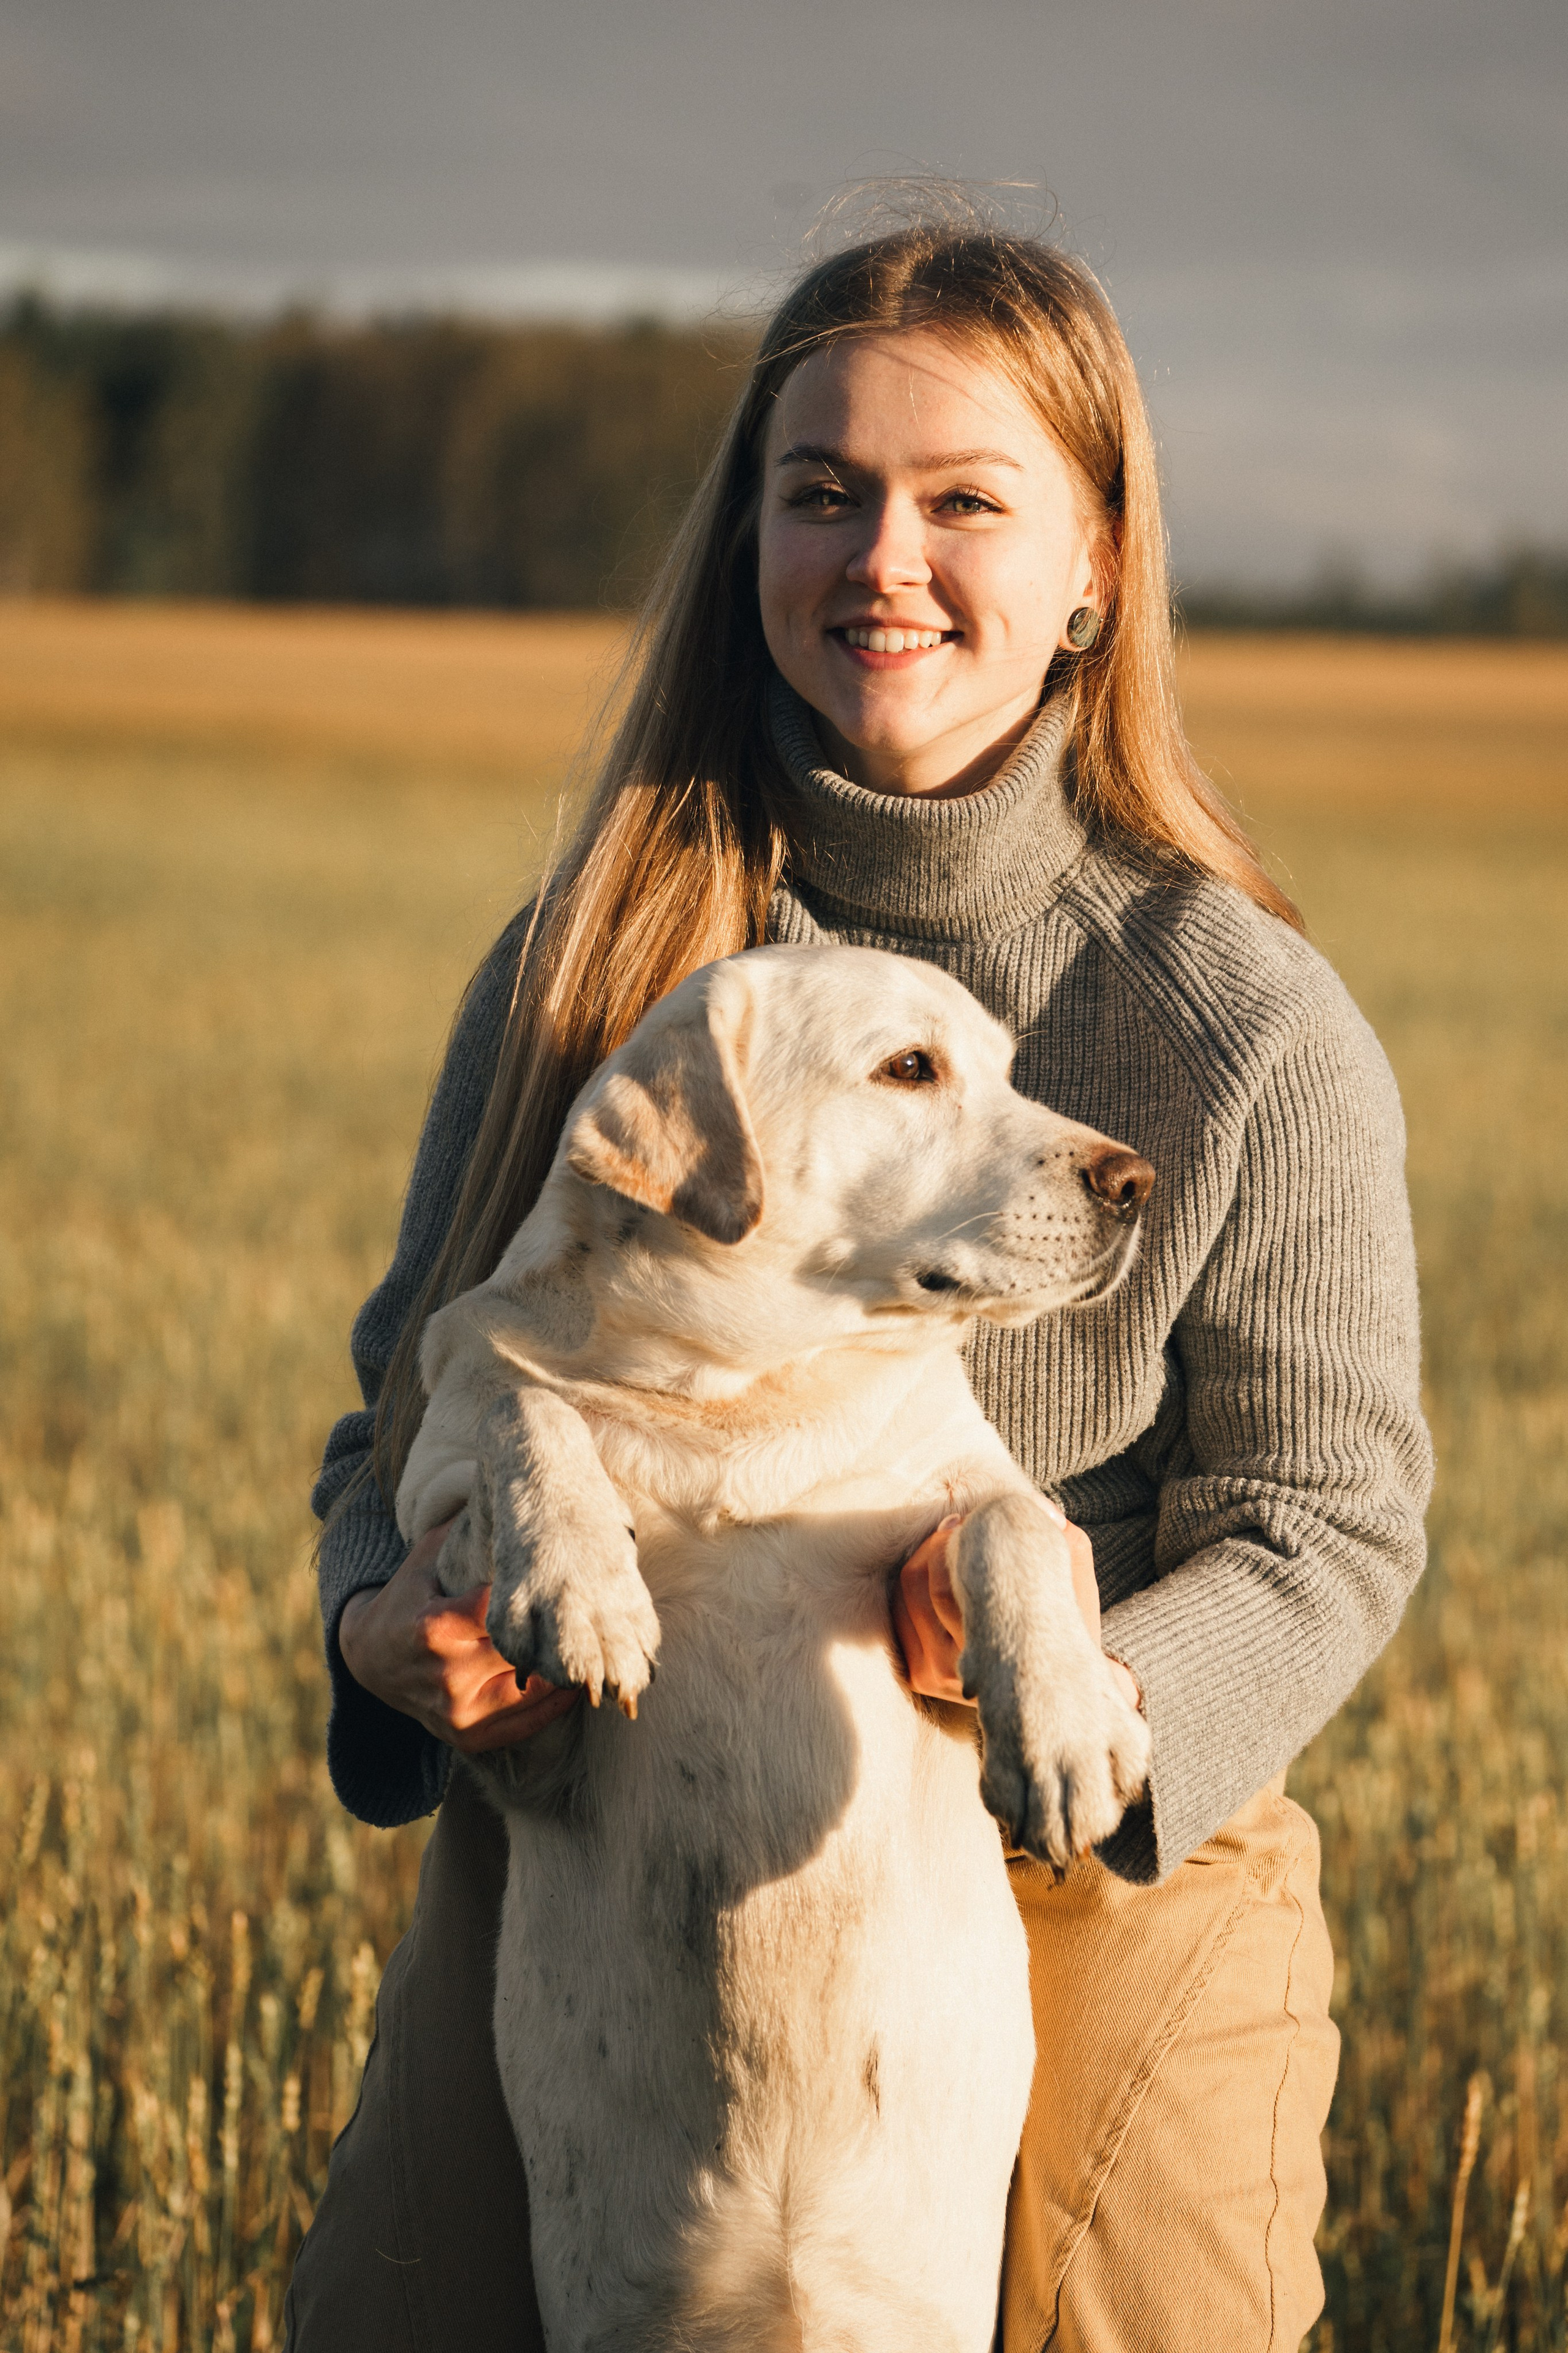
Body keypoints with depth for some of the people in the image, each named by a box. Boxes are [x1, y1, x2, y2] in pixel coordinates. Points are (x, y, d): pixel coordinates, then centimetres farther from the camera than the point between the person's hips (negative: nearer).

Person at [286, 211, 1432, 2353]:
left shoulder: (1256, 1036, -9)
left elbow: (1326, 1524, -7)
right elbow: (419, 1399, 9)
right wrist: (390, 1618, -13)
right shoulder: (586, 966, 2)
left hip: (1081, 1916, -2)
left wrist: (1104, 1705, -27)